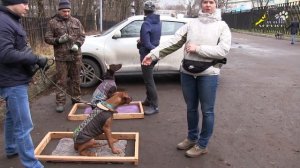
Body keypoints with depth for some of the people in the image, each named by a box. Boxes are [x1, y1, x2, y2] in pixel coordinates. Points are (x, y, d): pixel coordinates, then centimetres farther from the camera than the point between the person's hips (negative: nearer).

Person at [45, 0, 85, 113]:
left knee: (76, 79, 11)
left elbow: (82, 36, 10)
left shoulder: (76, 22, 9)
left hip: (75, 56, 3)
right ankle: (60, 102, 7)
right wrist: (58, 40, -16)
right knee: (61, 81, -1)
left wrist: (77, 44, -9)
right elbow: (47, 38, 2)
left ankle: (76, 99, 26)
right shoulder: (52, 22, 2)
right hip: (61, 57, -3)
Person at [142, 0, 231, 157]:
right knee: (191, 108, 16)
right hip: (187, 72, 4)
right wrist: (153, 54, -9)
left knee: (207, 111, 6)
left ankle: (202, 145, 22)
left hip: (208, 74, -3)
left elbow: (223, 50, -13)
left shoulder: (222, 26, -1)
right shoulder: (191, 23, 7)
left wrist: (198, 48, -17)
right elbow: (173, 42, 0)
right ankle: (192, 138, 35)